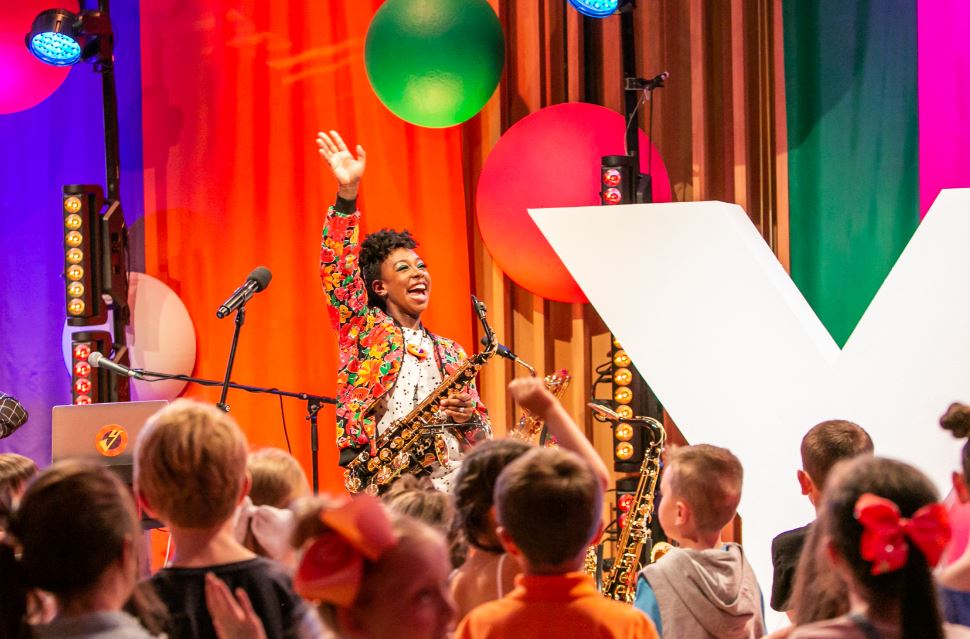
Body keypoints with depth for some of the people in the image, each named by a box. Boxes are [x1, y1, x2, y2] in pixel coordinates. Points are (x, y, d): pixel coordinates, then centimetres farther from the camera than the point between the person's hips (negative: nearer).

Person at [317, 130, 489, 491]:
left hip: (448, 482, 3)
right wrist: (347, 194, -9)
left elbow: (481, 437, 22)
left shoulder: (450, 353, 23)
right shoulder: (364, 330, 14)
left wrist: (468, 418, -2)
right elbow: (337, 270, -1)